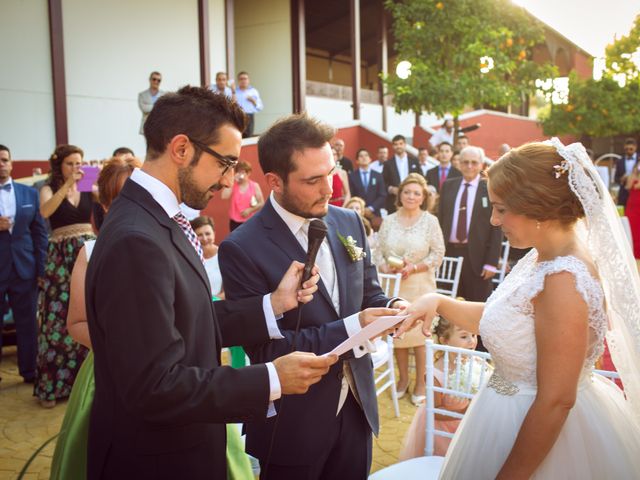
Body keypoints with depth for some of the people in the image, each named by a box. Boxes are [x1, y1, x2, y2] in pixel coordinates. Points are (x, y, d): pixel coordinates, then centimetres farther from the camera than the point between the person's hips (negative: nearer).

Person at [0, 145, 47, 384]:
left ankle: (29, 371, 20)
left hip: (24, 268, 2)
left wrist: (41, 268, 2)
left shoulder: (30, 193, 7)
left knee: (28, 323, 8)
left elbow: (39, 232, 7)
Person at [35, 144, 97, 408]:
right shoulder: (49, 189, 3)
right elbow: (45, 211, -19)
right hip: (61, 257, -2)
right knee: (59, 318, -2)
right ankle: (53, 384, 7)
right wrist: (68, 184, -25)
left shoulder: (89, 188, 9)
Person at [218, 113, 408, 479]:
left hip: (356, 405, 5)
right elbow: (265, 348, -19)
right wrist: (353, 327, -25)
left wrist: (390, 308, -13)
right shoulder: (242, 249, -19)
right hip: (293, 424, -5)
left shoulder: (349, 222, 0)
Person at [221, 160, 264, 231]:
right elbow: (224, 196, -16)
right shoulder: (233, 185, 1)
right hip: (235, 221, 1)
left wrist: (250, 210, -15)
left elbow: (261, 203, -3)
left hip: (250, 221, -1)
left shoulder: (254, 186, -2)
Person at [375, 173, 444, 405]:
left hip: (420, 284, -2)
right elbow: (379, 251, 5)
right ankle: (403, 378, 27)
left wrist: (413, 268, -14)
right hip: (393, 284, 2)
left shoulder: (430, 221, -3)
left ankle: (420, 382, 19)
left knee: (419, 333, 2)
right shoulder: (389, 221, 3)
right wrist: (386, 267, -14)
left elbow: (438, 254, -4)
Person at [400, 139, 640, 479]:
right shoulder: (542, 258, 0)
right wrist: (439, 302, -5)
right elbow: (501, 321, 9)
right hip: (519, 413, 8)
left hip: (544, 433, -8)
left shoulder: (563, 279, -27)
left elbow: (556, 401, -26)